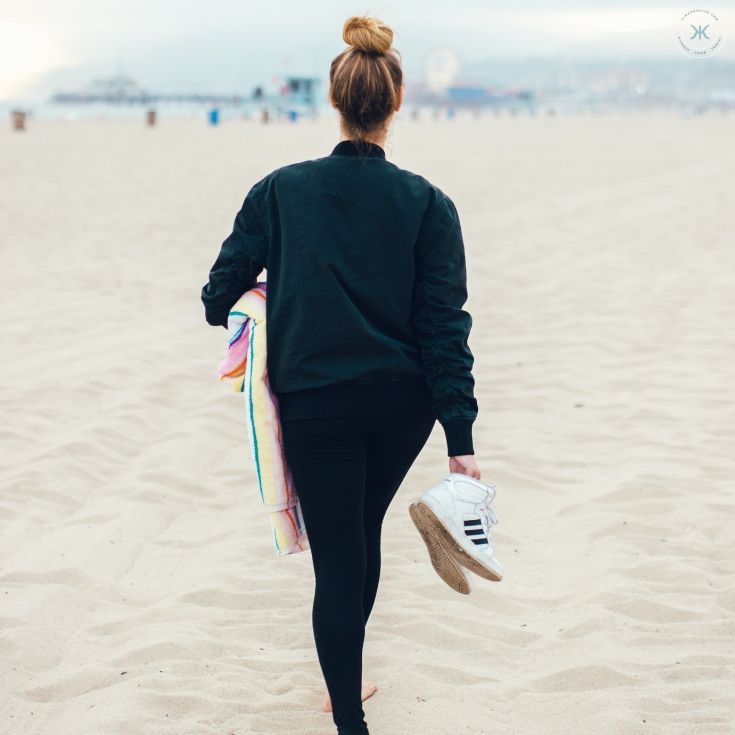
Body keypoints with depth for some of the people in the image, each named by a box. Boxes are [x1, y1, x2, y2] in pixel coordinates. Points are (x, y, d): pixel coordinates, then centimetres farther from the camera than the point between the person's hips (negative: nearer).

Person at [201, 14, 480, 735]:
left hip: (314, 403, -2)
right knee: (362, 534, 23)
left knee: (336, 560, 2)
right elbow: (444, 323, -8)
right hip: (402, 404, 2)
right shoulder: (426, 204, -6)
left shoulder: (280, 191, -6)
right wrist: (460, 437, -7)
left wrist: (242, 309, 25)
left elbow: (223, 291, 0)